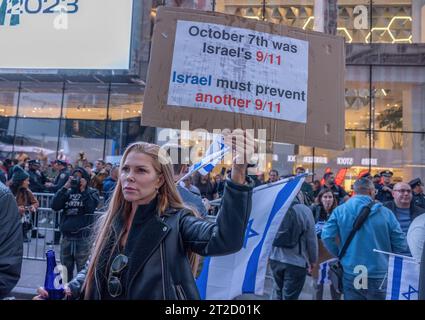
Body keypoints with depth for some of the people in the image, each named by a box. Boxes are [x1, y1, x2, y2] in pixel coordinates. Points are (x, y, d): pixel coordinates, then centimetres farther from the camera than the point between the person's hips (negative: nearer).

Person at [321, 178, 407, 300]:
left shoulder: (340, 210, -6)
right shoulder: (386, 212, -6)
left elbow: (327, 236, -12)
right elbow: (401, 245, -3)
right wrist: (388, 260, 15)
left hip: (351, 275, 1)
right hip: (380, 276, 0)